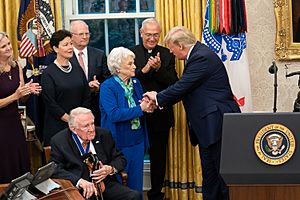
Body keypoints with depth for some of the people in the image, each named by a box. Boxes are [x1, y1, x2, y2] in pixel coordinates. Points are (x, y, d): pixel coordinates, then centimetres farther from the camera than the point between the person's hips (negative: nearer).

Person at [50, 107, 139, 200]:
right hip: (78, 189, -4)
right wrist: (79, 181, -22)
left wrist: (111, 169, -5)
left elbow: (120, 159, 19)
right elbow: (56, 170, -6)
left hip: (106, 183, 4)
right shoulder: (59, 141, 2)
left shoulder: (104, 134, 12)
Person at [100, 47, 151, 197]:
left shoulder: (135, 83, 8)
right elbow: (114, 114, -23)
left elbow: (143, 106, 16)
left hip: (137, 141, 6)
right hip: (119, 143, -6)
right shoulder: (107, 87, -12)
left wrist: (147, 104, -8)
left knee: (136, 184, 12)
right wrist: (140, 109, -20)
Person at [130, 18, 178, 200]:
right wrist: (144, 70, -21)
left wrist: (159, 68, -20)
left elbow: (174, 84, -5)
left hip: (160, 114, 1)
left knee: (158, 156, 11)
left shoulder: (167, 55, 3)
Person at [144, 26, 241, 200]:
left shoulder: (201, 57, -18)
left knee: (213, 171, -4)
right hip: (208, 122, 11)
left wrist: (158, 97, -2)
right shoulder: (199, 53, 14)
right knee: (210, 169, 15)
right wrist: (159, 99, 8)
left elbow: (181, 88, -18)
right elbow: (185, 88, 15)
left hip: (215, 122, -11)